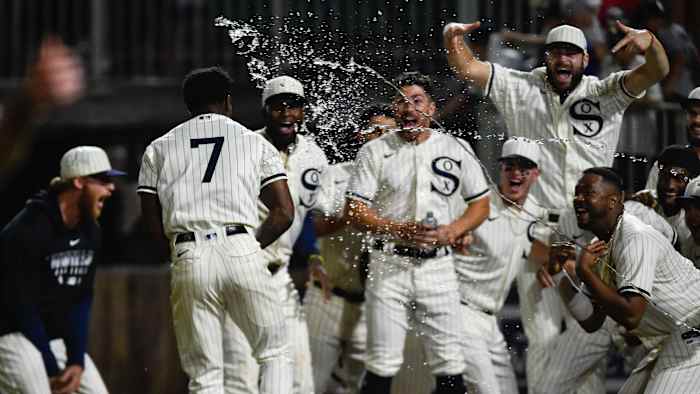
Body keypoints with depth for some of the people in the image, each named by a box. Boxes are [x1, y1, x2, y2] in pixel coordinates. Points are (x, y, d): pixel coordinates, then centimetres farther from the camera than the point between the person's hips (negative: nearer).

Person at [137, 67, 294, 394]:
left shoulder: (159, 149, 17)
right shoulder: (254, 142, 15)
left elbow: (153, 225, 10)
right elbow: (284, 213, 7)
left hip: (188, 259, 1)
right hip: (242, 252, -1)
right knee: (275, 353, 11)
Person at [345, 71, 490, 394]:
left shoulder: (456, 149, 8)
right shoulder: (375, 152, 3)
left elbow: (481, 203, 12)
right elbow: (354, 212, -2)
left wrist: (451, 232, -7)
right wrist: (400, 229, -16)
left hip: (437, 266, 1)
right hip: (389, 265, -1)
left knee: (449, 366, -2)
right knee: (382, 365, -4)